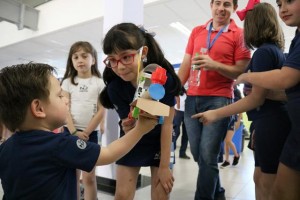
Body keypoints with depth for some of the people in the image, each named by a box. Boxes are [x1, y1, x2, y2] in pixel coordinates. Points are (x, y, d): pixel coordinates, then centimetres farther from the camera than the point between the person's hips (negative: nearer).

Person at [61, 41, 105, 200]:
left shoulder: (99, 83, 0)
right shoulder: (68, 82, 4)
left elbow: (101, 111, -5)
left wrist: (86, 132, -10)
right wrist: (74, 132, -12)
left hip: (91, 132, -1)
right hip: (70, 131, 2)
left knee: (89, 176, 4)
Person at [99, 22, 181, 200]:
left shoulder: (164, 78, -26)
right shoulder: (115, 87, -21)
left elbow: (167, 123, -20)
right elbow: (131, 131, -18)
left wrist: (165, 166, -16)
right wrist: (128, 127, -44)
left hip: (160, 141, -1)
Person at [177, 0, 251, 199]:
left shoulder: (239, 34, 2)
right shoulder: (197, 31, 15)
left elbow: (242, 71, -4)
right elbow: (186, 64, 13)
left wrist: (214, 65, -18)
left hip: (219, 99, -4)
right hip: (192, 99, 5)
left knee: (207, 156, -8)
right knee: (198, 155, 12)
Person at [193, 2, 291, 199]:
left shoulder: (264, 51, -16)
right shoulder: (276, 50, 14)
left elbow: (257, 98, -19)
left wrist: (217, 114, -17)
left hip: (271, 123, -10)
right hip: (271, 122, 10)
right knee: (261, 179, 18)